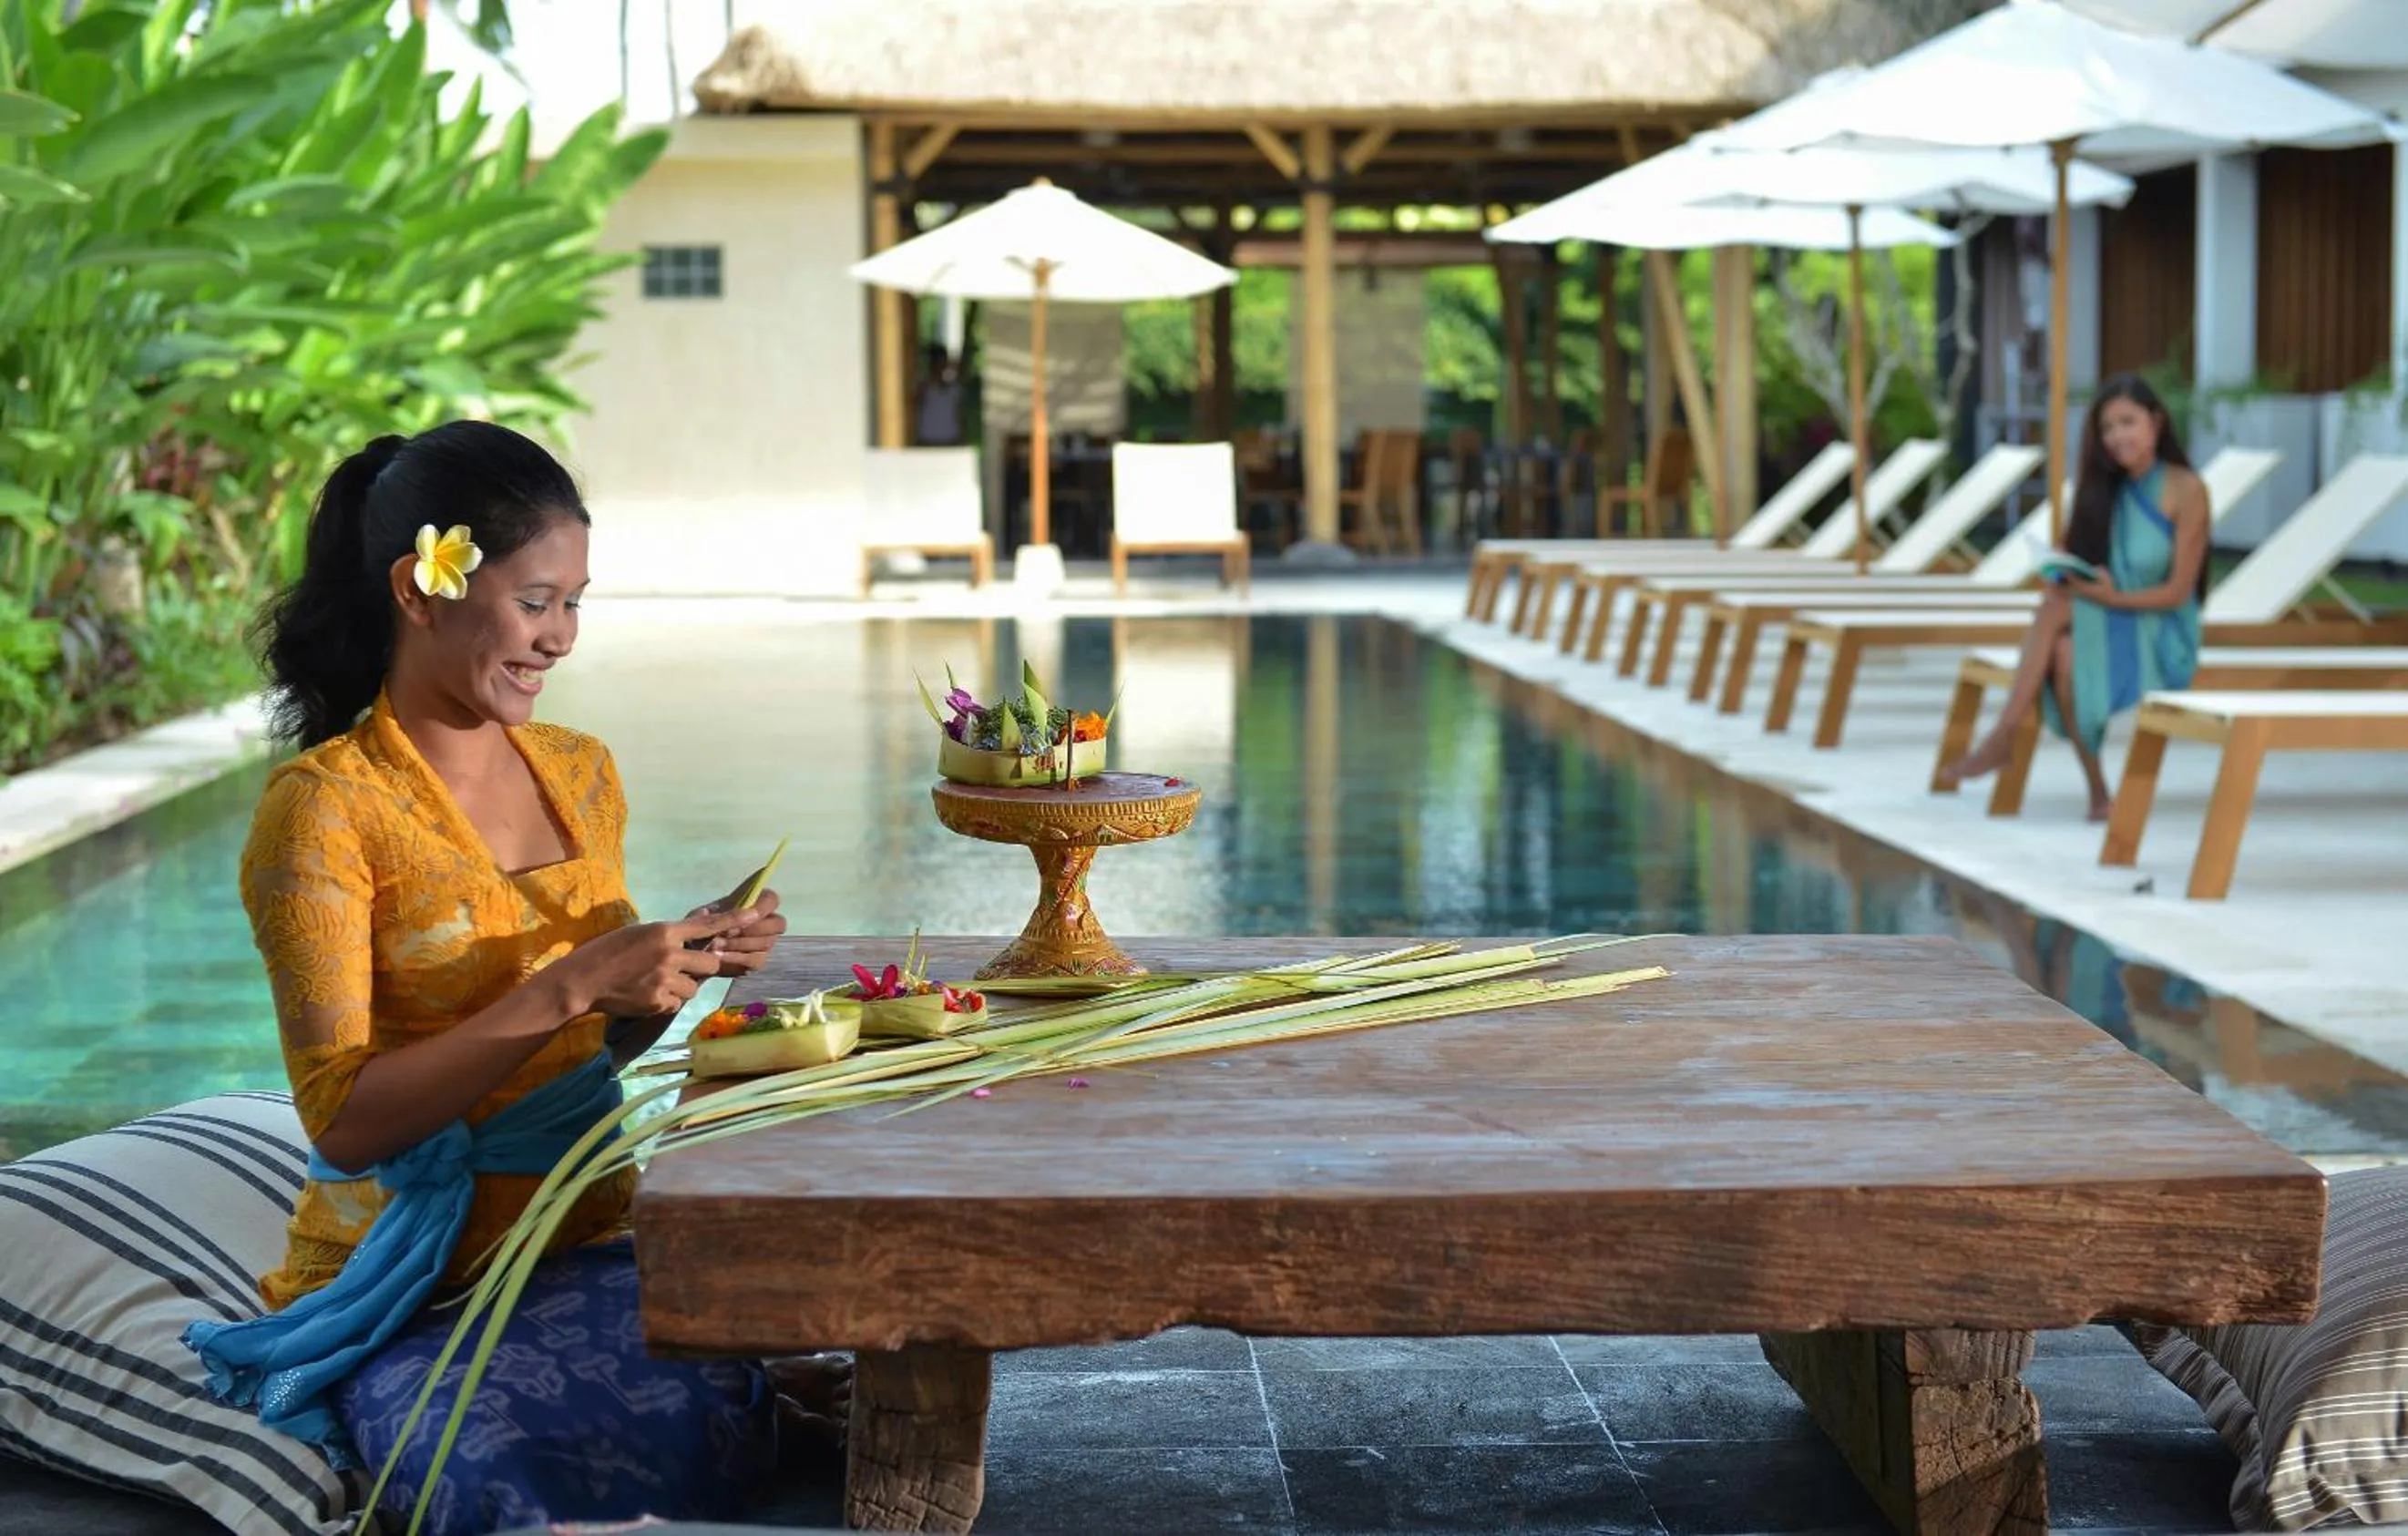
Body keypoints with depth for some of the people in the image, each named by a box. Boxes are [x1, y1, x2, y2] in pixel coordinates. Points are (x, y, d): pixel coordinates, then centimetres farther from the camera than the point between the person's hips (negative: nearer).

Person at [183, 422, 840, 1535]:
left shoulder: (581, 775, 10)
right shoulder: (327, 808, -11)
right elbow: (345, 1119, -17)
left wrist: (686, 964, -1)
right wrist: (568, 987, -24)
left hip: (582, 1247, 6)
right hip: (409, 1298, -5)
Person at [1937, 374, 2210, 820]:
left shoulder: (2186, 491, -7)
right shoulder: (2102, 487, 11)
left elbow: (2179, 591, -10)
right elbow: (2076, 565, 9)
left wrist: (2112, 597, -23)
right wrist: (2064, 573, -14)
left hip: (2162, 636, -5)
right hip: (2097, 626, 5)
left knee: (2059, 608, -33)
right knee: (2064, 653, -33)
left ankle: (2004, 735, -32)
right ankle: (2096, 788, -29)